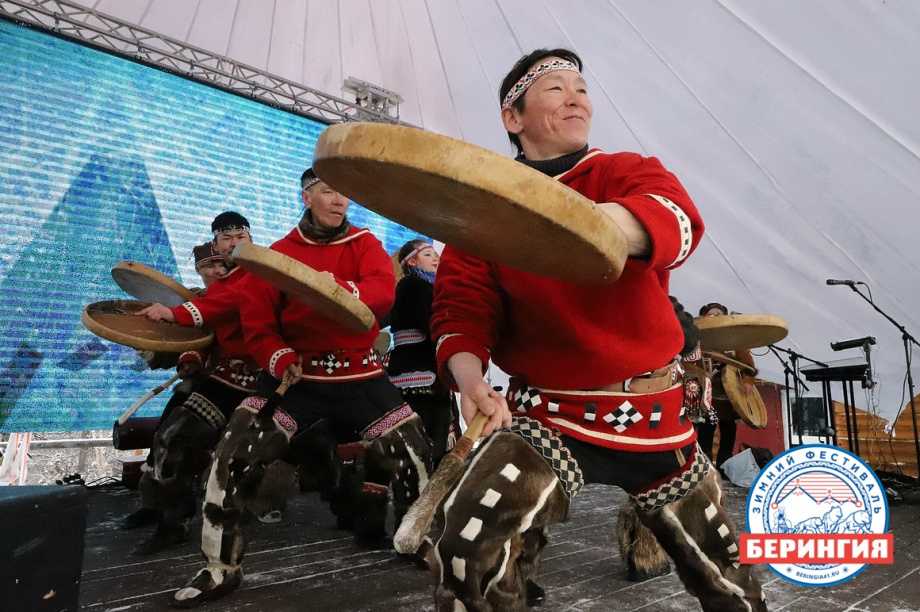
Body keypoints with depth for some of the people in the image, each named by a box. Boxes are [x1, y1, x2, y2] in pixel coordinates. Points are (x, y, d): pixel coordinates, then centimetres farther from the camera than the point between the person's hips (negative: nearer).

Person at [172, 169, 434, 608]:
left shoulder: (364, 244, 2)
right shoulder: (278, 253, 1)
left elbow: (384, 291, -17)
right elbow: (256, 320, -1)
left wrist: (342, 288, -37)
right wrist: (280, 359, -19)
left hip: (360, 376, 1)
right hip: (296, 376, 0)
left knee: (411, 448, -3)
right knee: (236, 453, -11)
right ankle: (221, 569, 8)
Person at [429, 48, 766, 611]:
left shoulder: (628, 173, 0)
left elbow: (674, 221, -23)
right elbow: (463, 308, -7)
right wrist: (468, 376, -29)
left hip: (656, 416, 2)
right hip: (549, 416, -1)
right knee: (474, 557, -25)